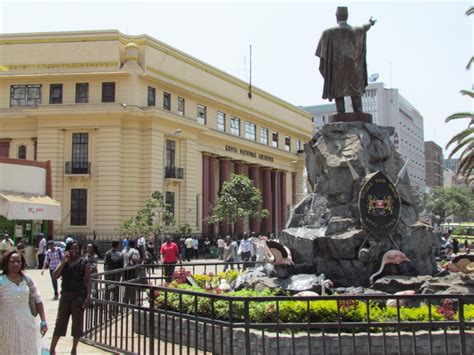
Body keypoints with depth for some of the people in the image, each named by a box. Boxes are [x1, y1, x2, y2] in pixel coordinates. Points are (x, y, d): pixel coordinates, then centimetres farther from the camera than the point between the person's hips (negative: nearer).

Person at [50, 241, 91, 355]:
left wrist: (88, 297, -13)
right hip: (65, 295, 3)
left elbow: (88, 281, -5)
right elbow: (55, 276, -5)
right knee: (60, 321, 8)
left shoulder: (84, 263, -4)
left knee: (77, 322, 4)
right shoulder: (63, 262, 7)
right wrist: (63, 262, -15)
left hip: (79, 296, -3)